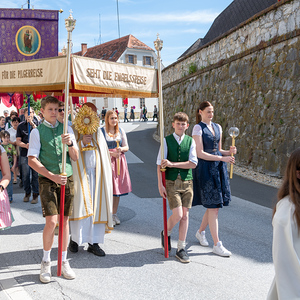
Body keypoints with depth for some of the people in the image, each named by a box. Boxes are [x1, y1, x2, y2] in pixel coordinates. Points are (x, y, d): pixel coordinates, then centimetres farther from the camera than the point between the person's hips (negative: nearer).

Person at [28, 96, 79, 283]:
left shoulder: (67, 129, 10)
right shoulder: (37, 132, 1)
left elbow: (76, 158, 8)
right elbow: (32, 160, -6)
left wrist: (70, 144, -12)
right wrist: (53, 176, -14)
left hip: (67, 178, 3)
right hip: (47, 179, -3)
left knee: (65, 220, 7)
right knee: (51, 221, -11)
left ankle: (64, 262, 22)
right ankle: (46, 262, 12)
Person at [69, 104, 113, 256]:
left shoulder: (98, 131, 13)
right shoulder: (73, 130, 2)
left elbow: (104, 152, 15)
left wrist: (107, 173, 8)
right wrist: (82, 142, -18)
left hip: (96, 172, 3)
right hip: (80, 172, -3)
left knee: (96, 207, 2)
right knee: (80, 205, -7)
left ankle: (93, 242, 9)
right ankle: (74, 238, 11)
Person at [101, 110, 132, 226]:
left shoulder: (121, 131, 10)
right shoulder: (102, 131, -2)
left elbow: (126, 147, 11)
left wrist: (121, 149, -12)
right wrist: (112, 153, -16)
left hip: (119, 160, 4)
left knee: (118, 188, 7)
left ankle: (114, 214, 19)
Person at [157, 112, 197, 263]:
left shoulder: (190, 141, 4)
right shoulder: (166, 140, -1)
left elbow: (193, 163, -6)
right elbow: (160, 164, -3)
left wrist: (172, 164, -14)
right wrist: (160, 184, -8)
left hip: (187, 182, 3)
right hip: (171, 182, -2)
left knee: (185, 215, 4)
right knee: (177, 215, -10)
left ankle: (181, 249, 16)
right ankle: (166, 233, 23)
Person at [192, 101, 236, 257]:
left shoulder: (217, 127, 14)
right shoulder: (198, 128, -7)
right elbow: (200, 153, -13)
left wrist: (229, 152, -2)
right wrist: (222, 158, -17)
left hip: (218, 168, 7)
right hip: (205, 168, -7)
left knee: (214, 205, 11)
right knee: (213, 207, -5)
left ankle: (200, 232, 34)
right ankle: (217, 245, 4)